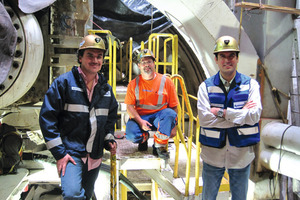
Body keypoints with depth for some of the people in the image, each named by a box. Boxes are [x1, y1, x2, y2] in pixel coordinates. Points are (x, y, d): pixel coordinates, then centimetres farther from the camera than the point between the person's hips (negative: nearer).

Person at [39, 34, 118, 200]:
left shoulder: (106, 88, 8)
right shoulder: (64, 82, -9)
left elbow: (111, 117, 20)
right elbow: (47, 117, -11)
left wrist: (109, 139, 4)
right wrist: (59, 153, -14)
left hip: (95, 157, 6)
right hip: (70, 153, -5)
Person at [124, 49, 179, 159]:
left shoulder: (166, 81, 0)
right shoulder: (133, 84, 3)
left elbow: (173, 106, 1)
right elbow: (129, 106, -2)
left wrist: (173, 126, -5)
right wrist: (140, 121, -17)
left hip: (159, 117, 0)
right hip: (140, 117, 1)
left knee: (169, 113, -33)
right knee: (131, 134, -28)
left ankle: (160, 146, -14)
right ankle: (144, 138, 11)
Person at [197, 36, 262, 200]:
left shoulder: (251, 84, -2)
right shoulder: (206, 86, -4)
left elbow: (254, 116, -16)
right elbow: (204, 119, -17)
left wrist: (222, 112, -19)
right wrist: (241, 114, -16)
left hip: (241, 154, 1)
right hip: (213, 153, 0)